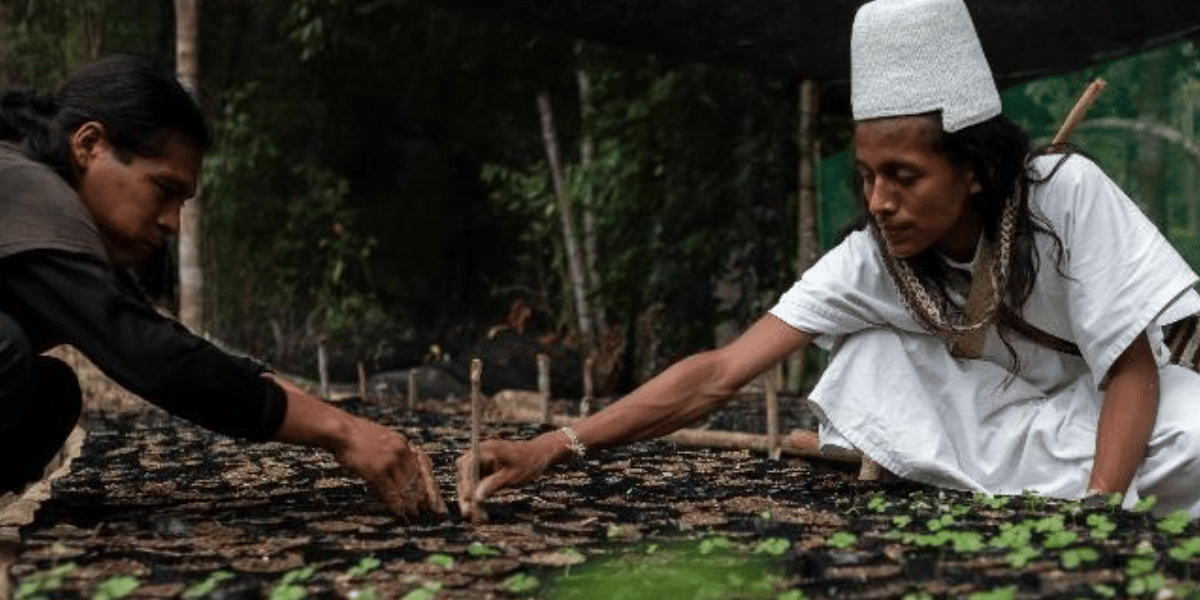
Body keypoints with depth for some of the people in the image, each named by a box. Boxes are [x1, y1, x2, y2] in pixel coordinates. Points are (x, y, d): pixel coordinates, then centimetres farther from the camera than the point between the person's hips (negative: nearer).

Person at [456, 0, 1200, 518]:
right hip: (998, 416, 3)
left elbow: (1132, 371, -22)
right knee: (871, 347, -24)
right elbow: (720, 373, -27)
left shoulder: (1068, 193, -29)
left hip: (1112, 404, -3)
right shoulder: (871, 259, -20)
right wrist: (551, 448, -37)